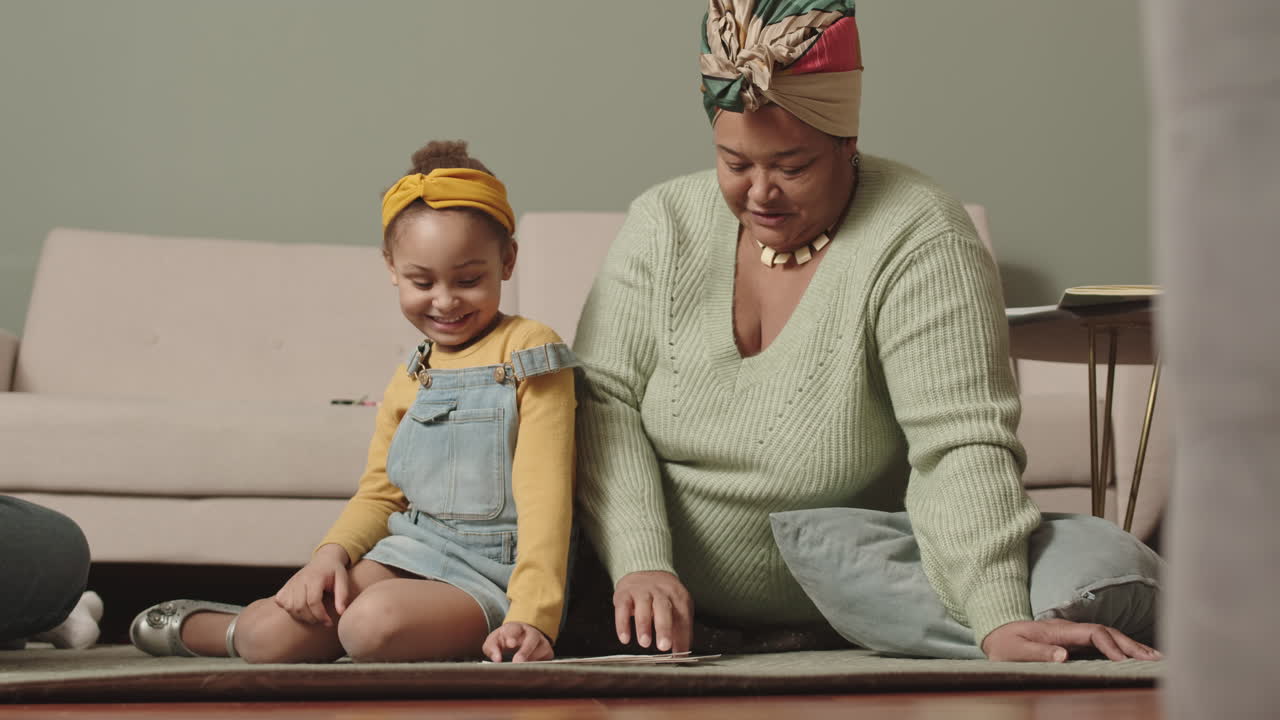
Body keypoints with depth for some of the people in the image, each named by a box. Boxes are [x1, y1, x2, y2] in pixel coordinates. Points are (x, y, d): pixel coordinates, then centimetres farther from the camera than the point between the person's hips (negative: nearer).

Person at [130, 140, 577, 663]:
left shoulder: (527, 353, -6)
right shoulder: (409, 381, 15)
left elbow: (544, 498, -14)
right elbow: (379, 493, 17)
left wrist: (534, 616, -26)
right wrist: (333, 553, -6)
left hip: (488, 577, -5)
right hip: (408, 551, 5)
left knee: (375, 621, -36)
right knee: (269, 637, -17)